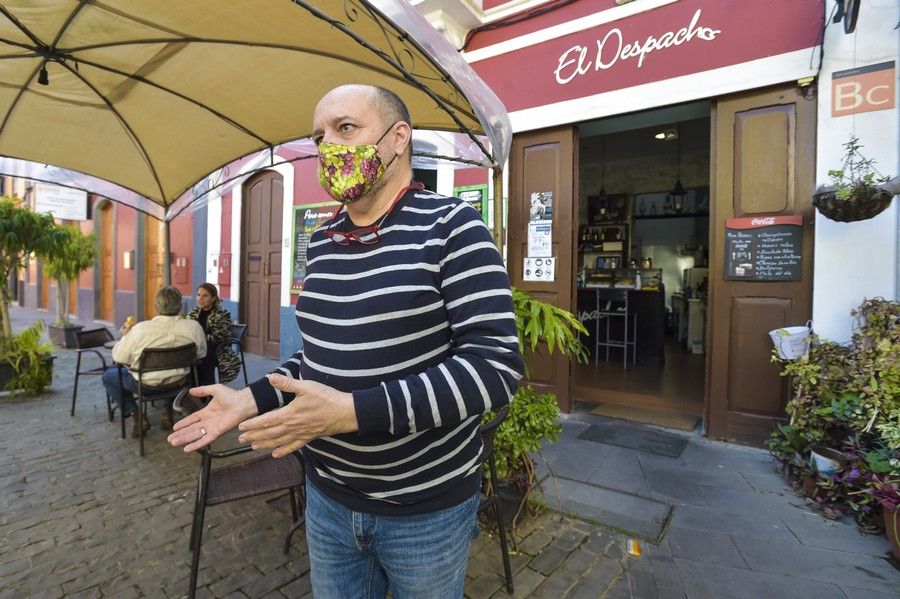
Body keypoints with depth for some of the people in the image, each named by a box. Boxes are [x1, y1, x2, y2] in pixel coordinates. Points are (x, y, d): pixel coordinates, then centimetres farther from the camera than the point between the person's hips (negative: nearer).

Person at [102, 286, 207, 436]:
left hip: (146, 385, -3)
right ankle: (168, 413, 31)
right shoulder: (194, 327, -19)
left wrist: (124, 336, 7)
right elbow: (201, 354, -4)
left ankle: (137, 417, 11)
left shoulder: (140, 329, -24)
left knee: (108, 375, 23)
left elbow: (119, 357, -10)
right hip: (178, 383, 3)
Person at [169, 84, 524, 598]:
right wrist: (253, 400, 0)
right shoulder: (322, 243, 5)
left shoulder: (450, 226, -16)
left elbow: (496, 365, -24)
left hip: (426, 509, -5)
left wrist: (353, 411, -29)